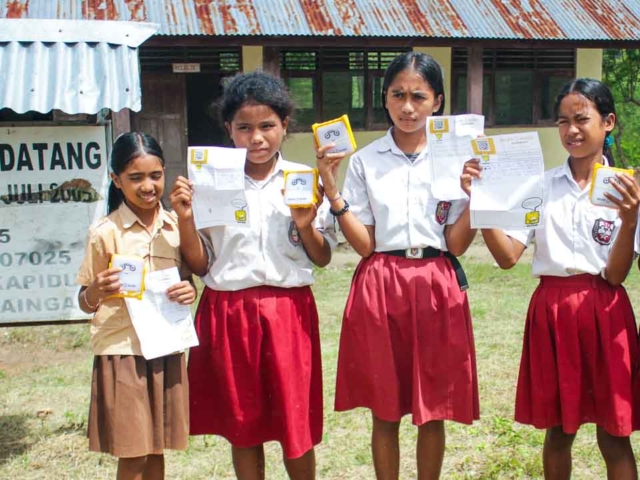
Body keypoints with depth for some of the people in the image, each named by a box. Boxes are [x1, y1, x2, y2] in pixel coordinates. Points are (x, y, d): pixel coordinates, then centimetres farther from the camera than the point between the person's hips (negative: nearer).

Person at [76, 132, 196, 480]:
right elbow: (85, 303, -2)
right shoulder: (105, 233, -6)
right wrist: (98, 290, -24)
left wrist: (189, 290, -8)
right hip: (122, 352, -3)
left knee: (157, 447, 12)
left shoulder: (177, 226, 4)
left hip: (167, 349, 3)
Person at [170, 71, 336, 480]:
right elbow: (200, 265, 2)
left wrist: (305, 225, -12)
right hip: (228, 312, 1)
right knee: (242, 423, 12)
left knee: (296, 420, 7)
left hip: (289, 310, 0)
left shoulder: (304, 181, 1)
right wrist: (186, 218, -12)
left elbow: (323, 259, 6)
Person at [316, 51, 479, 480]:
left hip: (437, 287, 0)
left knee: (434, 410, 9)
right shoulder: (364, 162, 2)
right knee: (384, 410, 8)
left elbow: (457, 244, -2)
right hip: (380, 287, 0)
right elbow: (364, 244, -2)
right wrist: (333, 194, -11)